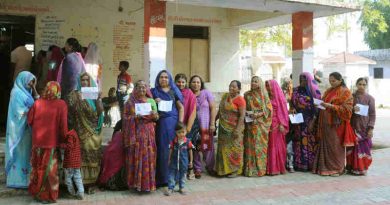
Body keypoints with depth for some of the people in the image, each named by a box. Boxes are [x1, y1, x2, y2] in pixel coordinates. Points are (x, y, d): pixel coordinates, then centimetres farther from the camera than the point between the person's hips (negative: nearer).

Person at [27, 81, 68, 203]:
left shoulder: (37, 103, -2)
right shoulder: (61, 104, -11)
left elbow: (30, 121, 5)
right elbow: (63, 125, -13)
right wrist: (65, 137, 2)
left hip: (37, 141, 3)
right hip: (52, 142, -3)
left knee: (38, 167, 17)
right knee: (49, 169, 7)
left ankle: (36, 192, 29)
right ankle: (48, 195, 15)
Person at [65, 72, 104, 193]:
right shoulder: (74, 95, 5)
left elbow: (100, 111, 0)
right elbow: (69, 110, -8)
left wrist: (99, 99, -13)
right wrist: (79, 100, -20)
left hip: (93, 131, 2)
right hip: (80, 131, -2)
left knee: (92, 155, 2)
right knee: (81, 155, -6)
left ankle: (90, 182, 8)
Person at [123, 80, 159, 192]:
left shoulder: (151, 101, 12)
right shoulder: (130, 102, 7)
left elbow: (157, 117, 11)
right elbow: (125, 117, 2)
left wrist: (154, 115, -11)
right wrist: (134, 117, -15)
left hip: (149, 133, 2)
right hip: (136, 133, -2)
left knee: (149, 157, -1)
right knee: (137, 157, -5)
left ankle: (148, 182, 6)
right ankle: (136, 182, 1)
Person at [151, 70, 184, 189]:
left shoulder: (174, 91, 12)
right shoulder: (154, 91, 13)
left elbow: (181, 107, 10)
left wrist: (180, 123, 0)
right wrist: (154, 102, -7)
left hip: (173, 122, 0)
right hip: (160, 123, 0)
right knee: (162, 150, -3)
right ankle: (164, 180, 3)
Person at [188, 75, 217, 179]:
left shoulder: (206, 93, 1)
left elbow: (213, 108, -1)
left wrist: (212, 123, -7)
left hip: (206, 125, 0)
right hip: (192, 126, 0)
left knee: (208, 147, 3)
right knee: (195, 148, 0)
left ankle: (210, 167, 20)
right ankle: (197, 169, 12)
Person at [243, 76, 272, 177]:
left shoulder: (264, 95, 5)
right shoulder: (247, 95, 11)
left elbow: (268, 109, -1)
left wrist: (258, 114, -14)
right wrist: (247, 114, -7)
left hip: (261, 124, -1)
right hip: (250, 124, 2)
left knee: (260, 145, -3)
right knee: (250, 146, -3)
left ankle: (260, 168, 3)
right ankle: (250, 169, 1)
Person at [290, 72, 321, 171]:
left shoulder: (314, 92, -1)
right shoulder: (296, 91, 11)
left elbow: (317, 106, -6)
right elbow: (292, 103, 15)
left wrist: (313, 121, -14)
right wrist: (292, 109, -8)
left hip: (310, 121, -3)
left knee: (310, 142, -5)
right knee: (300, 142, 2)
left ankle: (310, 164, 2)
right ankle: (299, 164, 6)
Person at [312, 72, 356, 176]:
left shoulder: (345, 92, -3)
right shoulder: (328, 91, 16)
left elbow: (346, 108, -10)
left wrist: (331, 106, -20)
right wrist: (321, 104, 1)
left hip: (337, 123, -6)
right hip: (326, 122, 6)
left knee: (335, 146, -3)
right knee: (325, 145, 4)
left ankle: (337, 169, 6)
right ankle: (326, 167, 12)